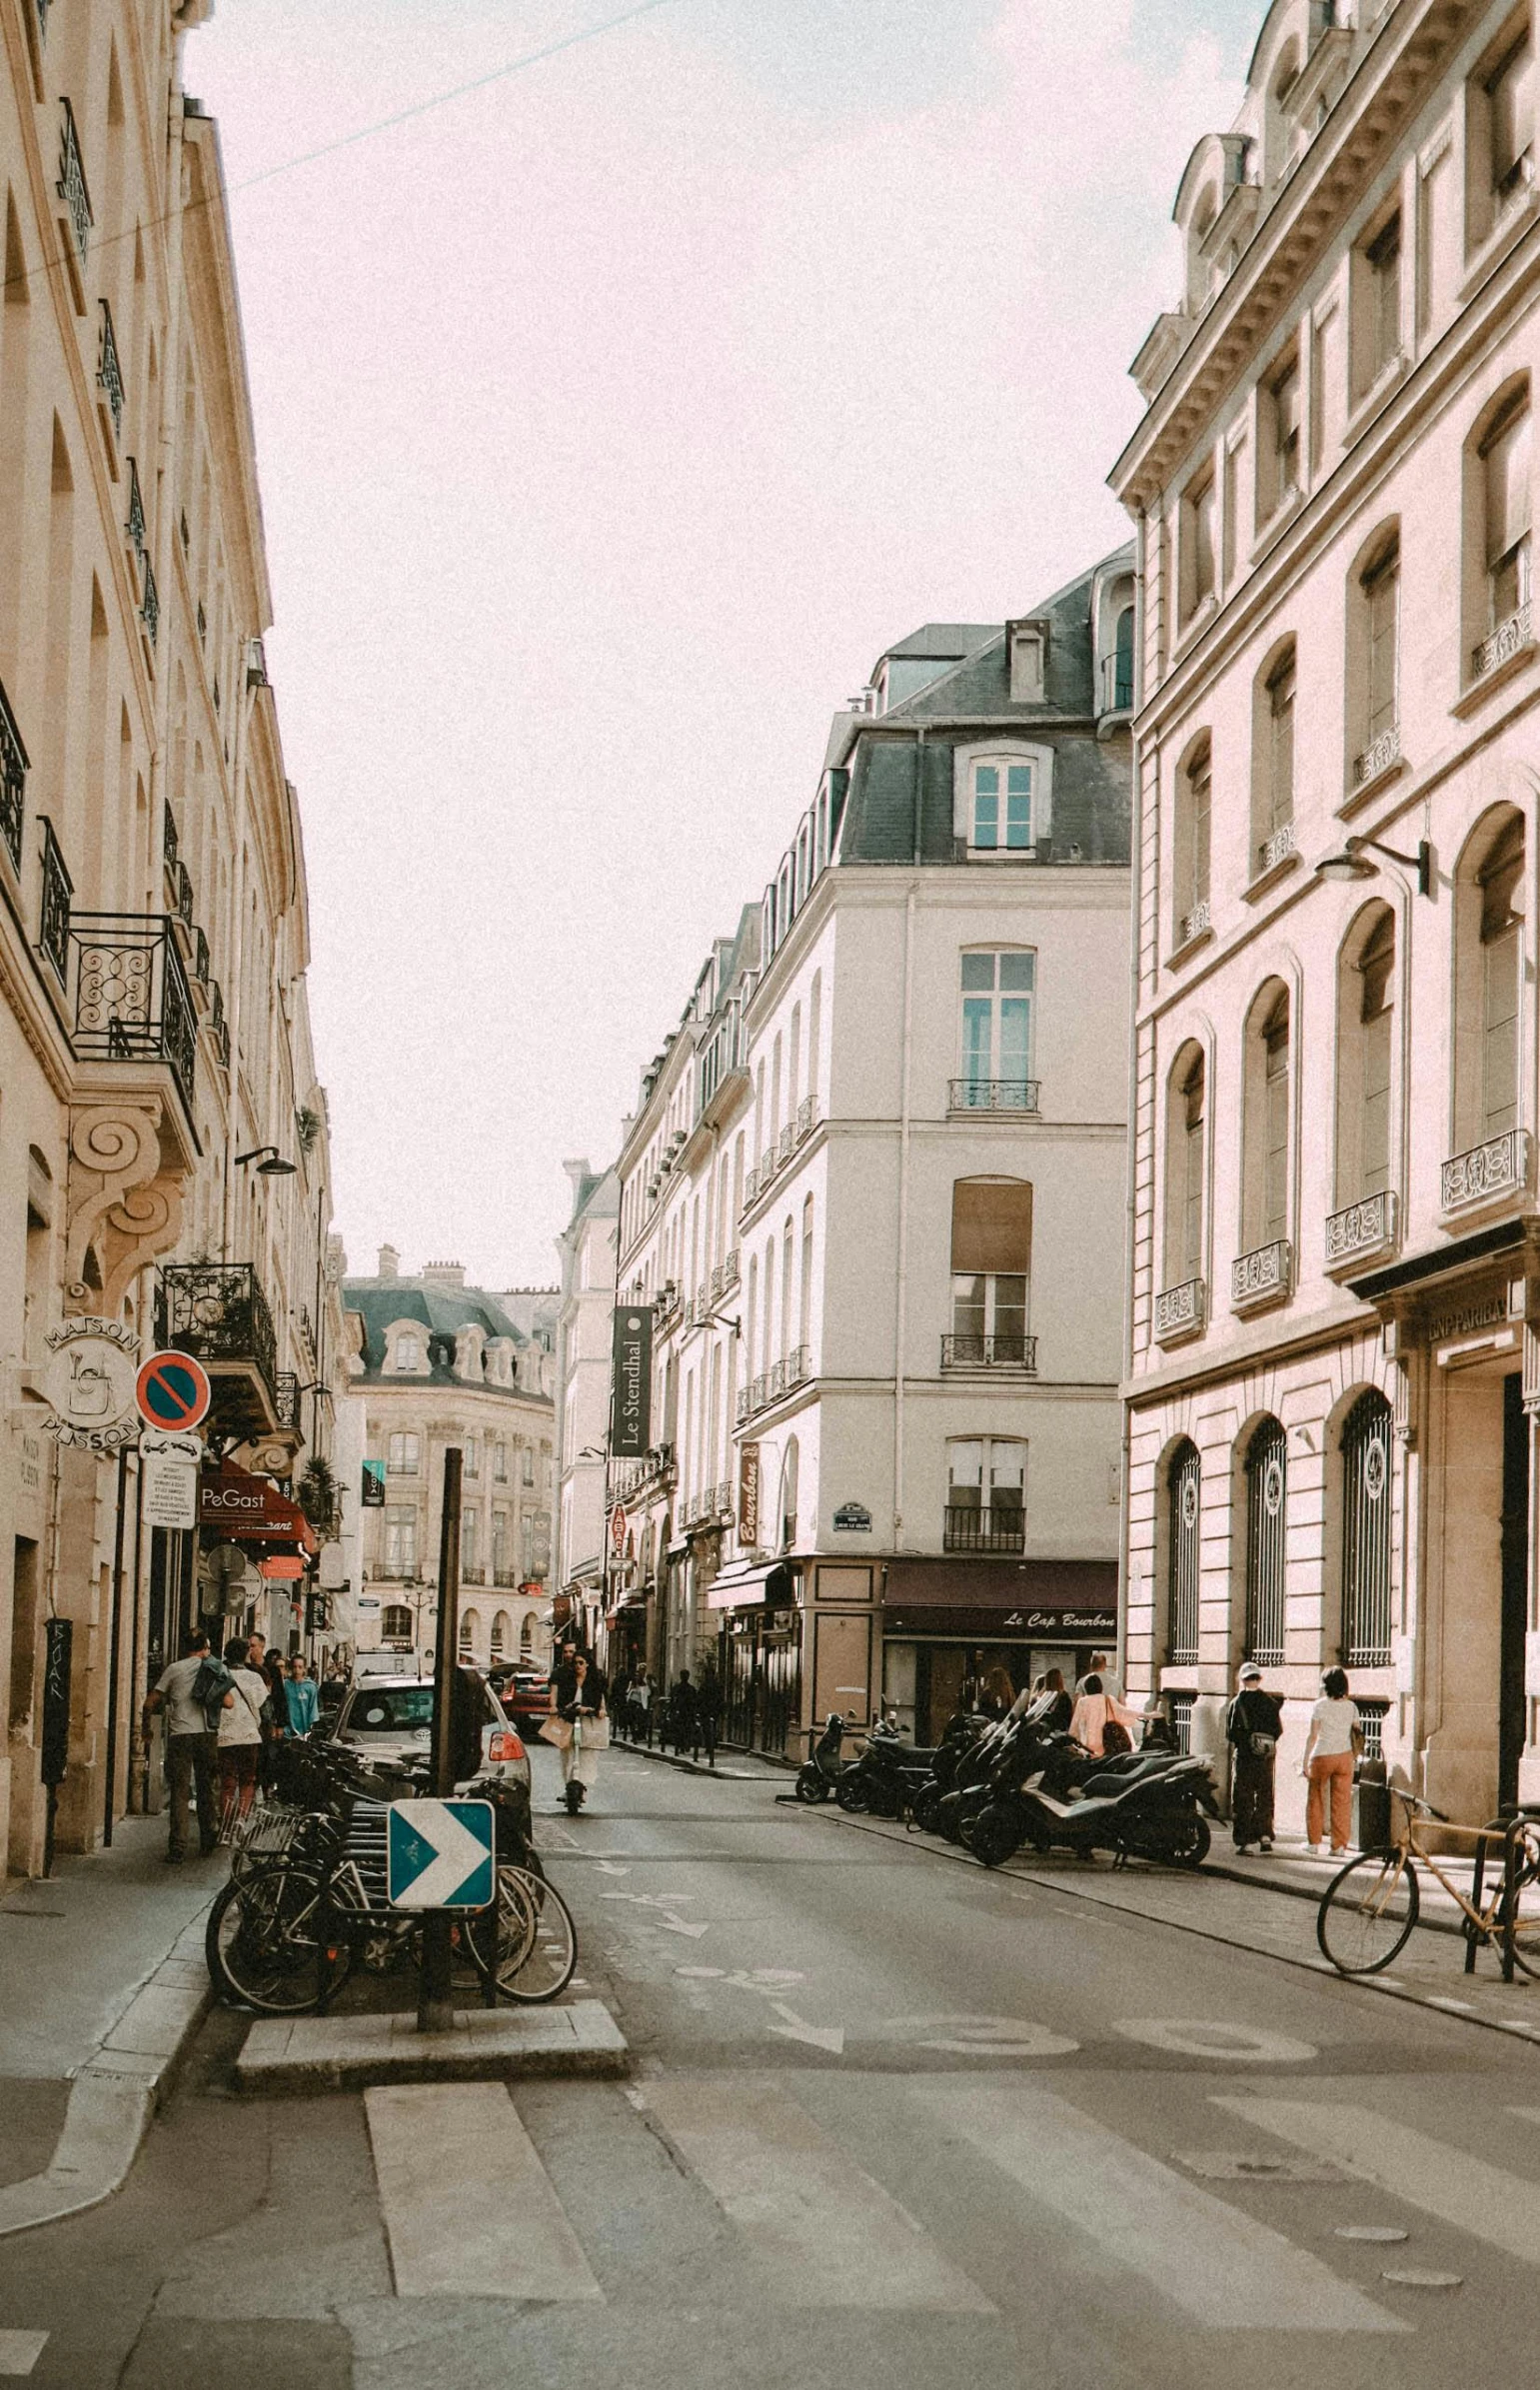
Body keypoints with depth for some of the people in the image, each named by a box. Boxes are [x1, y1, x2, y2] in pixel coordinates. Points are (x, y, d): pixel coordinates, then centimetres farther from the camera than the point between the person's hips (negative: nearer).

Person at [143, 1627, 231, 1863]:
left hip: (180, 1736, -1)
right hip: (207, 1735, 1)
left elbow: (150, 1704, 2)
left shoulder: (174, 1669, 3)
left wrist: (146, 1731, 16)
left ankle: (177, 1849, -9)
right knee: (205, 1790, 16)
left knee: (179, 1792, -2)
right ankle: (208, 1841, 22)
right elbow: (228, 1702, -4)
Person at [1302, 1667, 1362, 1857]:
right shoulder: (1351, 1707, 1)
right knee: (1342, 1802, 6)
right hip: (1344, 1756, 3)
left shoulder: (1320, 1705, -8)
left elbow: (1313, 1736, -8)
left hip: (1322, 1756, -2)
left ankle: (1313, 1843, 13)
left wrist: (1305, 1762, -4)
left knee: (1316, 1800, 11)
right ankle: (1339, 1846, 4)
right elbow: (1358, 1733, 3)